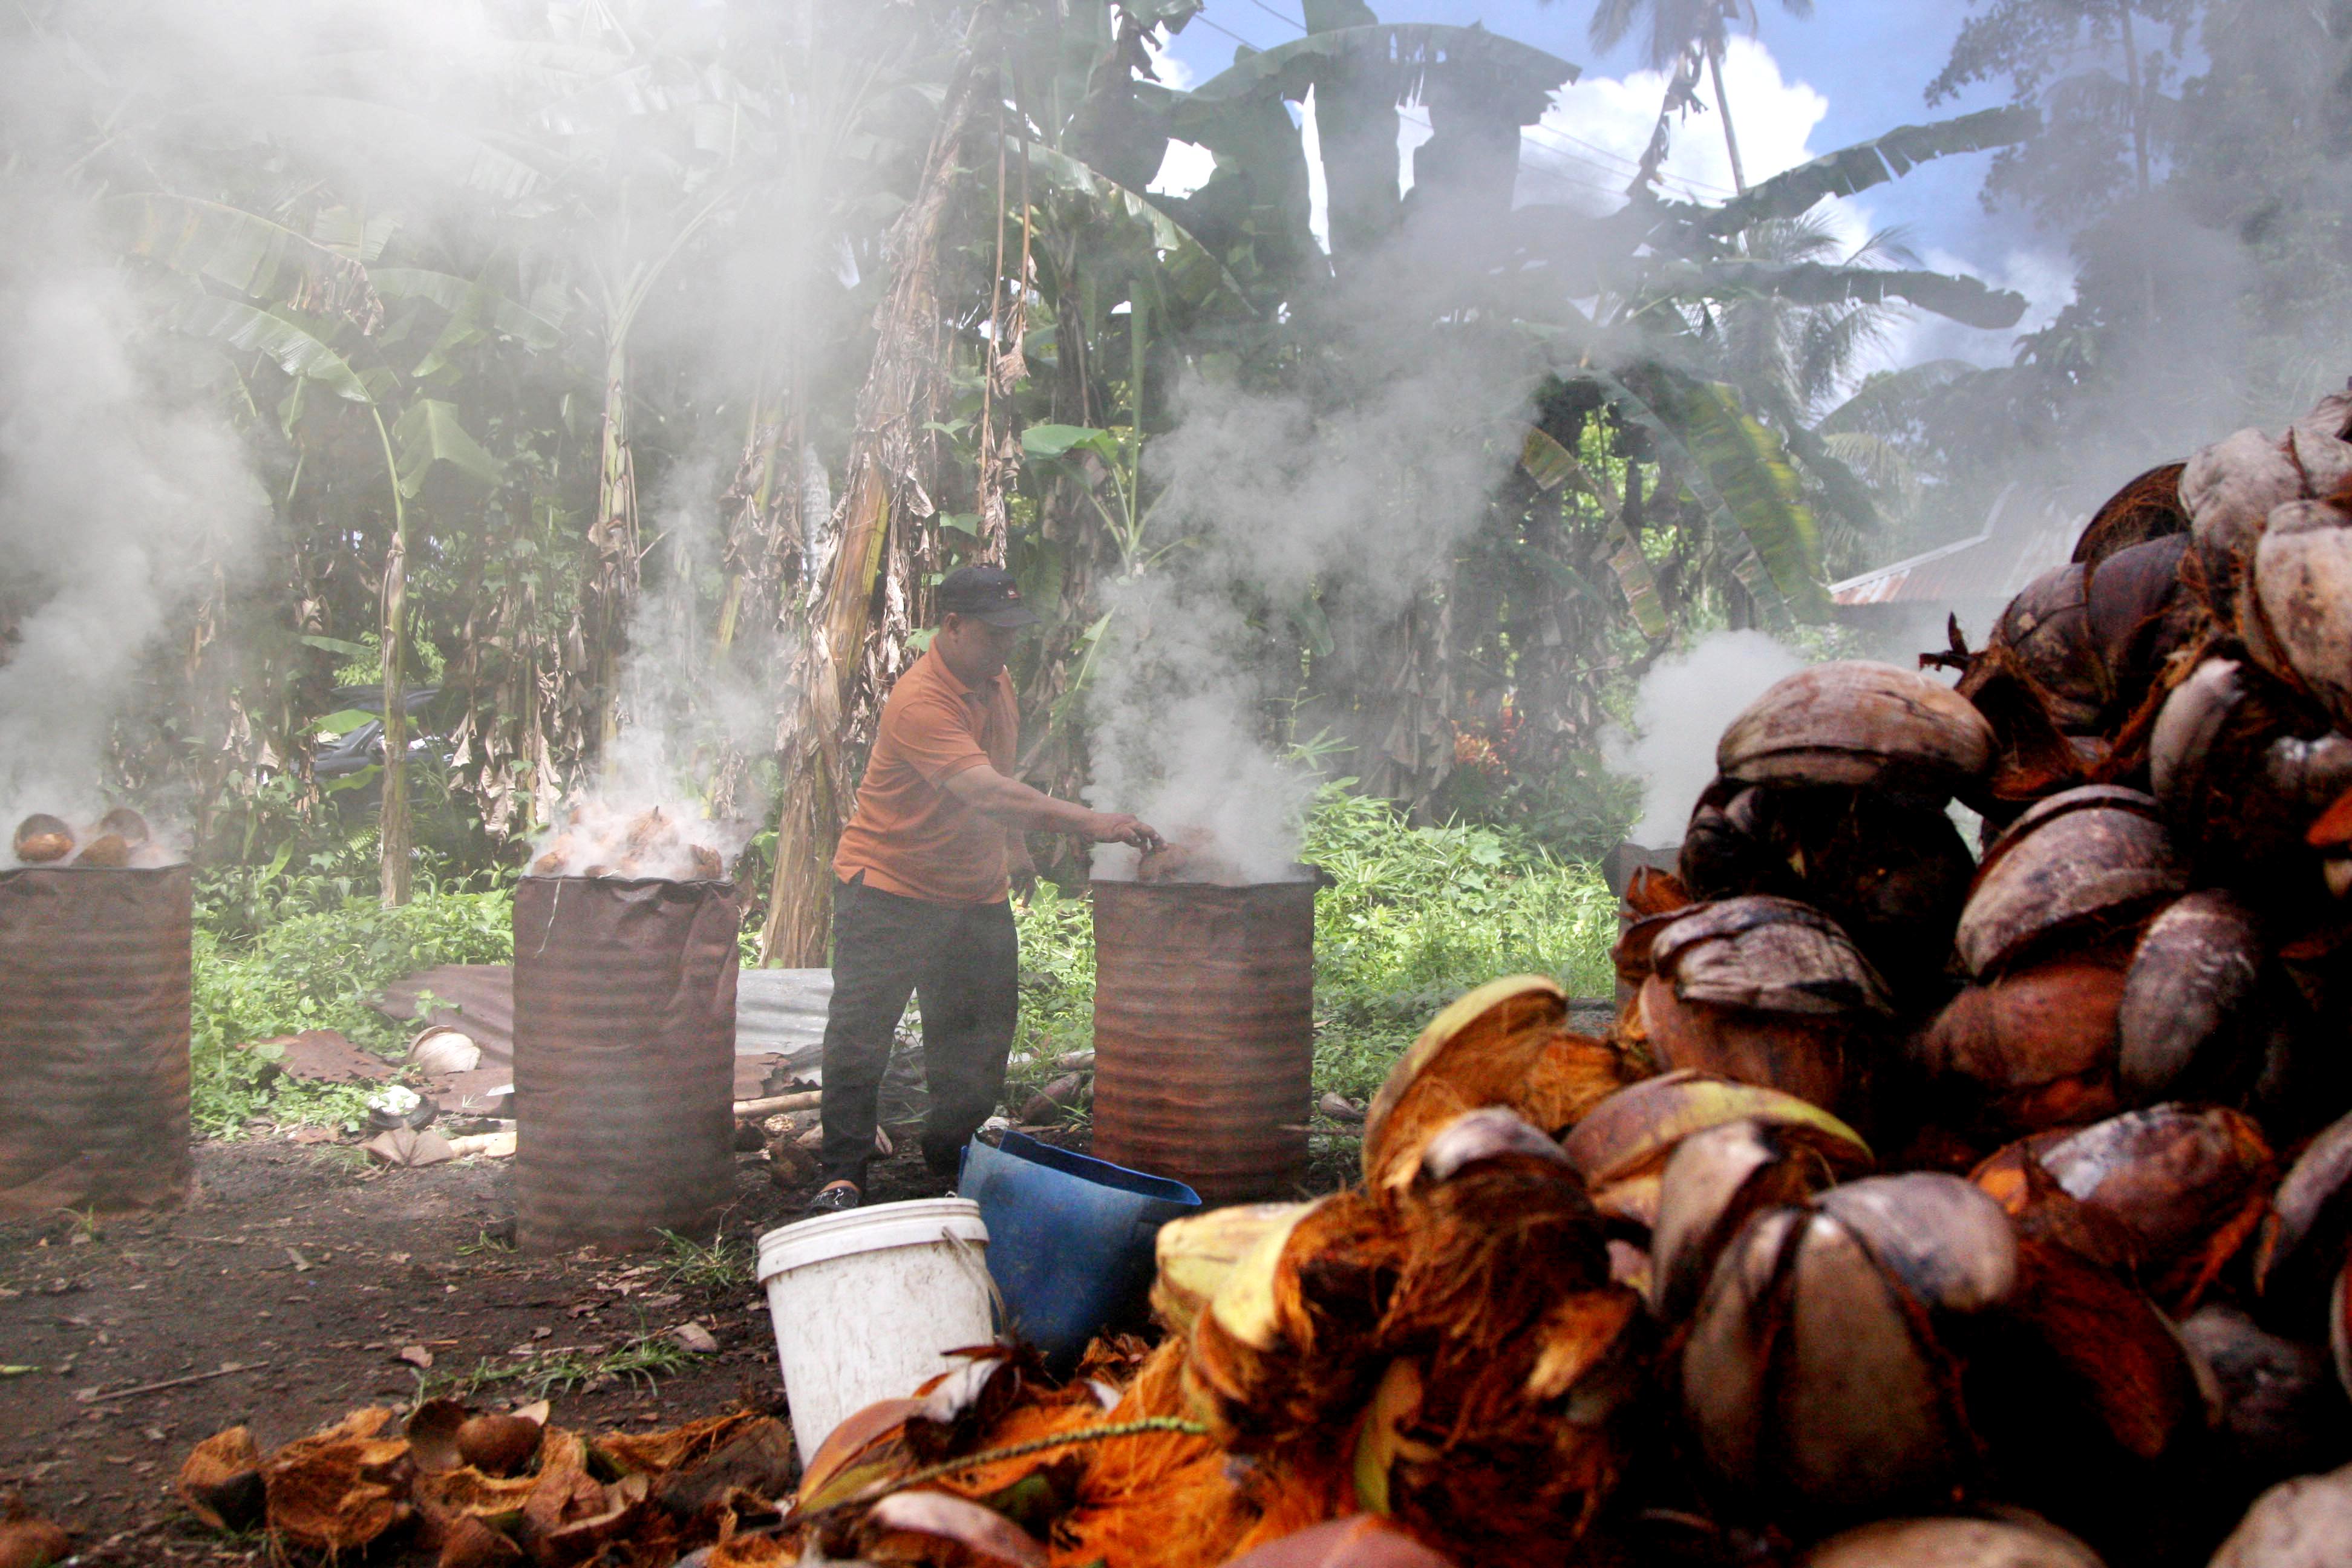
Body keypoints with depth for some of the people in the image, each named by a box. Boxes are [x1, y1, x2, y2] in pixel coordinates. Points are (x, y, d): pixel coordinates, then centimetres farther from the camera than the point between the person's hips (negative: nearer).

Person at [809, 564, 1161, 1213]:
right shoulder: (920, 701, -26)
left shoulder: (995, 682, 3)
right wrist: (1088, 821, -44)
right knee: (861, 1036, -4)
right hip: (891, 887, -7)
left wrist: (1014, 846, 21)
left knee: (981, 1035, 11)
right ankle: (843, 1173, 8)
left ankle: (952, 1154, 30)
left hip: (977, 892, 8)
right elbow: (985, 792, -38)